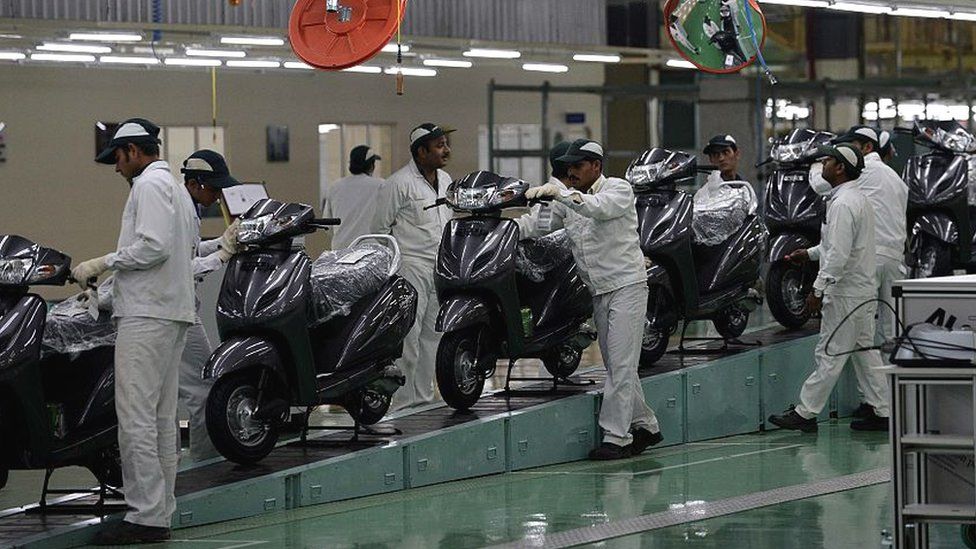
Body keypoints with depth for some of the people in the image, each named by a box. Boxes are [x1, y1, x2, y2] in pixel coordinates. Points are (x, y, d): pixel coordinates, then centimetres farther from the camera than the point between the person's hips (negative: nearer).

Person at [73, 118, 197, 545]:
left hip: (147, 315, -11)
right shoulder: (176, 188, 23)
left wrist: (103, 263, -12)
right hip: (174, 312, 11)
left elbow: (153, 246, -21)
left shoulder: (149, 185, -9)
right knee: (162, 418, 11)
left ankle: (145, 515, -14)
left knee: (136, 417, -12)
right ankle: (160, 513, 13)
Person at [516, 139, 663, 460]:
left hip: (626, 286, -8)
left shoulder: (619, 190, -7)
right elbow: (538, 225, 7)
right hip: (599, 293, 8)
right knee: (616, 366, 12)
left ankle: (616, 436, -13)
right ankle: (645, 426, 24)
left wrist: (561, 193, -38)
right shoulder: (568, 201, 13)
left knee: (621, 365, -11)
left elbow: (600, 208, -28)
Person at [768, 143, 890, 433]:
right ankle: (881, 412, 15)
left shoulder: (843, 204, -20)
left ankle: (805, 413, 0)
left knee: (830, 354, -5)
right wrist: (809, 254, 22)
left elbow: (839, 254, -25)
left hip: (845, 293, -10)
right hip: (863, 289, 10)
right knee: (865, 350, 13)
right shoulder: (858, 199, 13)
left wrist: (818, 289, -22)